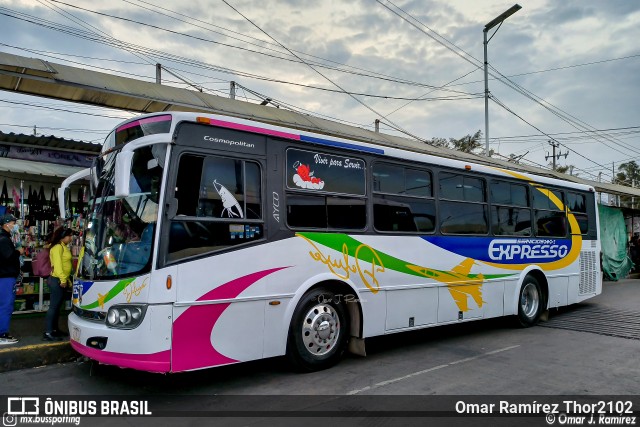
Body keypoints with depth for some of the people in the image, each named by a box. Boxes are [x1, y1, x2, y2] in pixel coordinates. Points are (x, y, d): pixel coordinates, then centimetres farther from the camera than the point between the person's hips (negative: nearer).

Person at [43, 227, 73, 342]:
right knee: (53, 306, -9)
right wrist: (63, 279, -23)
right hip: (57, 280, -10)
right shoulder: (58, 247, -13)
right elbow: (57, 264, -21)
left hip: (62, 280, 10)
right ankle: (47, 333, -7)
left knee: (57, 306, 15)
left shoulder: (63, 247, 17)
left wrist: (68, 280, 18)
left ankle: (55, 329, 24)